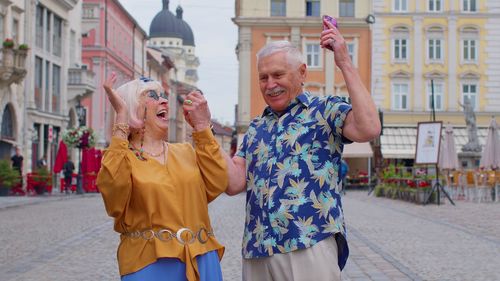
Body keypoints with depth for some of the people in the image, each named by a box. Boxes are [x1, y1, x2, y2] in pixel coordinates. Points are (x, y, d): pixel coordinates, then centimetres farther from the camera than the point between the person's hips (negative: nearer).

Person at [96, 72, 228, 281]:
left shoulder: (186, 152, 13)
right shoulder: (119, 157, 0)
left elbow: (216, 186, -3)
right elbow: (112, 188, -22)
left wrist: (202, 127, -2)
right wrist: (121, 118, -20)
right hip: (150, 264, -4)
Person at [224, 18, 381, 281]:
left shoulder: (324, 109, 3)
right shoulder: (256, 127, 18)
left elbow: (369, 129, -18)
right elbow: (234, 183, 7)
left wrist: (345, 63, -14)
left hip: (309, 246, -5)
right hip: (256, 251, 5)